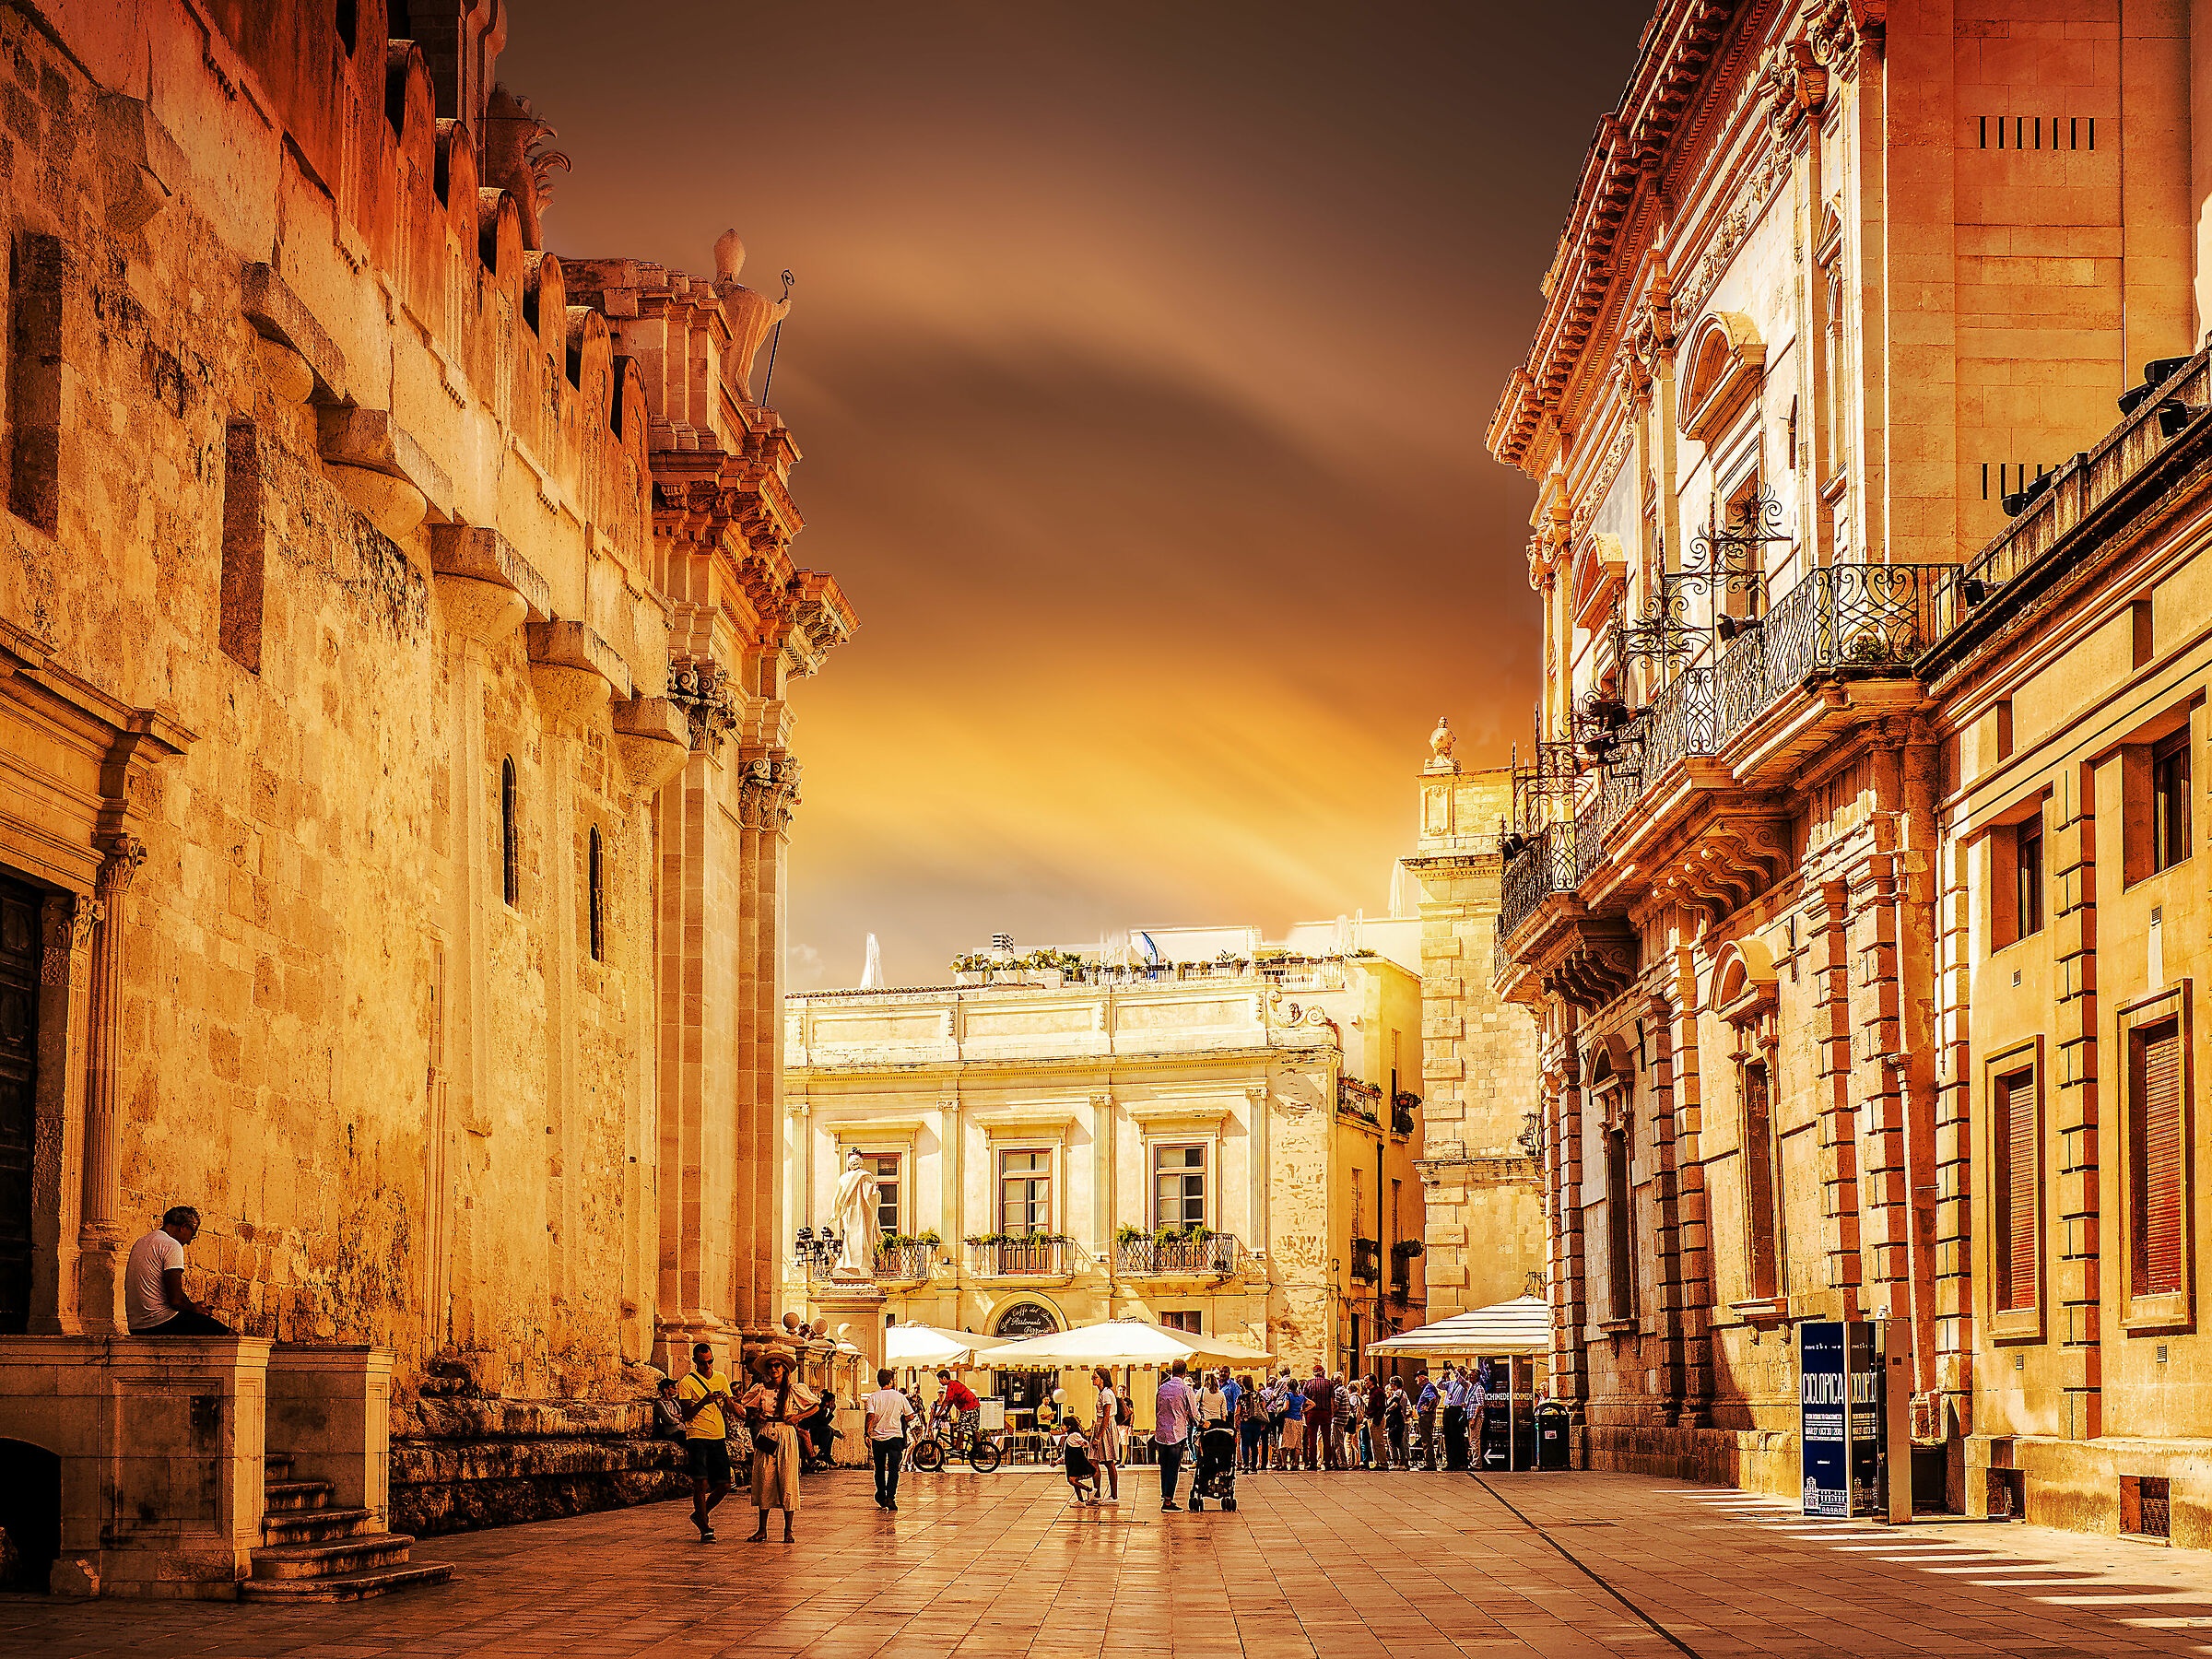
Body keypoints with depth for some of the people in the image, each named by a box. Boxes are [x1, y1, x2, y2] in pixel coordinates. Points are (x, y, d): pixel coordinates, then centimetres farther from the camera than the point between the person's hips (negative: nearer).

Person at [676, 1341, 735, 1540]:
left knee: (724, 1486, 2)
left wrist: (728, 1401, -7)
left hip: (718, 1438, 5)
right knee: (701, 1484, -12)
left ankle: (700, 1514, 25)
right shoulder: (686, 1383, -2)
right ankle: (704, 1529, -4)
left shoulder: (721, 1378, 13)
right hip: (697, 1437, -5)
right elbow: (686, 1414, -8)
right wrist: (703, 1402, -24)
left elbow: (734, 1409, 16)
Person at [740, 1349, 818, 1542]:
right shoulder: (759, 1389, 7)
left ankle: (788, 1530, 1)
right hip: (765, 1437, 2)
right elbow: (746, 1409, 22)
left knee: (787, 1481, -5)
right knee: (764, 1481, 0)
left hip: (786, 1437, -2)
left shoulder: (795, 1389, 2)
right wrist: (754, 1415, 2)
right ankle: (762, 1530, 7)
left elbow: (816, 1406, 11)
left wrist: (799, 1417, -3)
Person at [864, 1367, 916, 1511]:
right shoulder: (899, 1397, 0)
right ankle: (890, 1497, -18)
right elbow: (910, 1416, 2)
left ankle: (881, 1497, 21)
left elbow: (871, 1416, -15)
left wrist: (867, 1433, -7)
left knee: (879, 1469, 14)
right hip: (895, 1436, -1)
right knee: (893, 1468, -4)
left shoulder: (873, 1398, -2)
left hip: (877, 1436, 1)